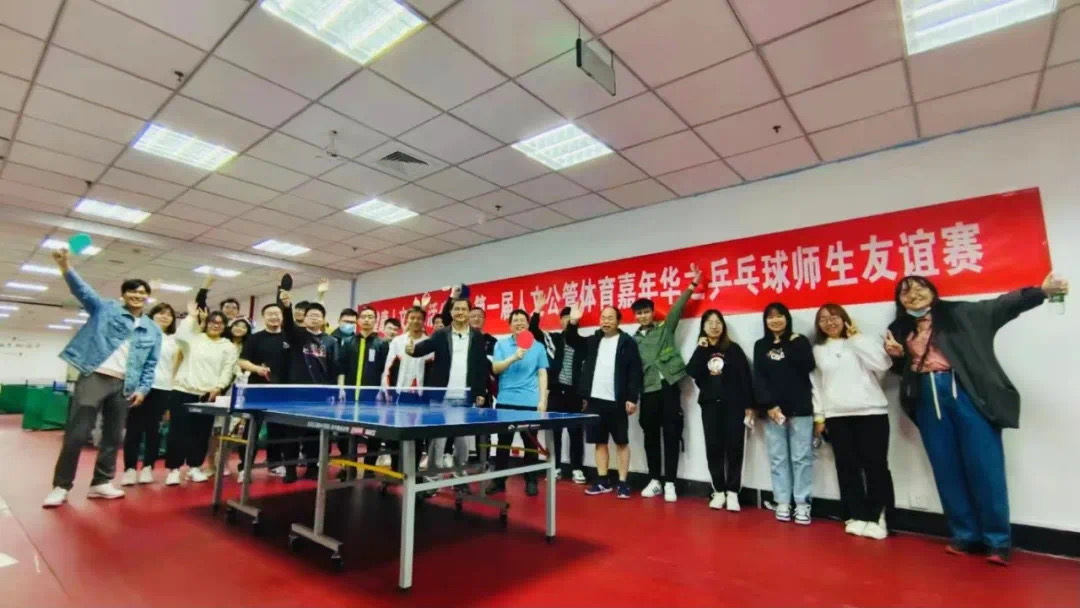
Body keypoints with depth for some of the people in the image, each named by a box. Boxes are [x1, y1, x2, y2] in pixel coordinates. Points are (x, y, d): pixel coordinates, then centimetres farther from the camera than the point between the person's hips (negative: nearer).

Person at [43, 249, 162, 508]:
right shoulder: (106, 308, 6)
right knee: (77, 434, -3)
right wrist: (67, 268, -30)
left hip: (124, 386, 4)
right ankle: (61, 486, 11)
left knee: (113, 436, 9)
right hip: (94, 377, -3)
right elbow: (83, 290, -12)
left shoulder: (153, 330, 12)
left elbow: (151, 365, 11)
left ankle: (101, 483, 20)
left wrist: (143, 389, 0)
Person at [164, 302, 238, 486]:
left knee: (201, 433, 6)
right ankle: (174, 469, 9)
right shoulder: (194, 338, 9)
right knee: (178, 430, -1)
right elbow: (179, 335, -14)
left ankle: (194, 467, 18)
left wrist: (218, 388, -11)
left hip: (208, 395, 1)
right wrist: (191, 316, -8)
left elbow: (228, 371, 2)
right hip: (182, 391, -1)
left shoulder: (229, 347, 9)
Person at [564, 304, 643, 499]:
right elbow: (572, 340, 7)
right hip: (595, 400, 5)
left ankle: (622, 483, 13)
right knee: (599, 441, 11)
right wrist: (573, 323, -12)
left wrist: (632, 398, -13)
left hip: (616, 402, -5)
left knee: (621, 442, 4)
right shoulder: (593, 341, 12)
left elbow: (635, 372, -7)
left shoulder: (627, 342, -3)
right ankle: (603, 481, 21)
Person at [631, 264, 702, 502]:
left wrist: (692, 285, -12)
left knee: (671, 435, 1)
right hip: (648, 390, 3)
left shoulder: (665, 328, 8)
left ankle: (669, 483, 9)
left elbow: (677, 308, -3)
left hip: (669, 386, -2)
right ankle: (655, 480, 21)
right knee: (651, 436, 8)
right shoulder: (633, 339, 12)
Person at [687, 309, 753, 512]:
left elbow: (746, 376, -1)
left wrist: (749, 404, -6)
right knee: (713, 447, 3)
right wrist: (701, 348, -12)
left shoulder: (733, 349, 3)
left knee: (734, 446, -1)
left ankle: (732, 492, 9)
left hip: (733, 404, -2)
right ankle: (718, 491, 13)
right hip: (710, 404, 2)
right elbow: (693, 373, -9)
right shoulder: (700, 351, 9)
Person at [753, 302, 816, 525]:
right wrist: (769, 405, -8)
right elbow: (759, 378, 2)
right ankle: (782, 502, 12)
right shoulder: (760, 345, 10)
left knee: (801, 457, 1)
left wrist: (794, 345, -8)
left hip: (800, 408, -1)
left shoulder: (799, 341, 8)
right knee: (777, 458, 4)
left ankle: (802, 503, 9)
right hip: (773, 409, 1)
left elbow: (808, 367, -8)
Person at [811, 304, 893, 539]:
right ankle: (857, 516, 14)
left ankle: (876, 517, 11)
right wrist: (818, 416, 7)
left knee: (875, 465, -1)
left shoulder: (861, 342, 5)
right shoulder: (817, 350, 11)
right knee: (847, 466, 5)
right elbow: (816, 384, 11)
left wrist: (857, 337, -5)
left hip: (871, 412, -2)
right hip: (836, 416, 2)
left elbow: (882, 364, -11)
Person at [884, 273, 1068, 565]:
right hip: (928, 400, 4)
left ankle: (998, 540, 9)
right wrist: (896, 355, -2)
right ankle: (965, 535, 17)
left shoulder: (959, 313, 5)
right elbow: (903, 370, 20)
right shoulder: (900, 330, 13)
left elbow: (1003, 305, -7)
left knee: (984, 465, -2)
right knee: (947, 469, 7)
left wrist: (1042, 291, -23)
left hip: (967, 393, -3)